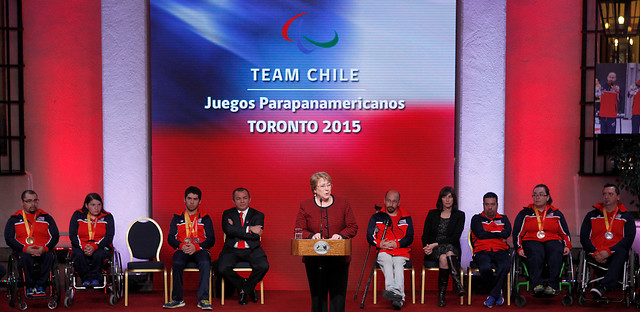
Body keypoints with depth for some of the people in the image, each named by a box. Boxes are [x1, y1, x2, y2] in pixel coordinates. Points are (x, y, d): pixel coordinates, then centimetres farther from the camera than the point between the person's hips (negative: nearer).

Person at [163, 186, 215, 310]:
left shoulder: (205, 219, 15)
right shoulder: (177, 218, 19)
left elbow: (211, 239, 5)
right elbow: (170, 238, 11)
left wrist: (196, 247, -12)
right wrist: (181, 246, -11)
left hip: (199, 250, -1)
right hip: (182, 250, 1)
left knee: (205, 263, -36)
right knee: (177, 264, -34)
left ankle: (203, 299, -34)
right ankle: (177, 299, -24)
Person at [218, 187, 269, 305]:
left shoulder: (258, 215, 8)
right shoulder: (227, 214, 11)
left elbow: (256, 235, -8)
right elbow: (227, 229, -11)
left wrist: (236, 231, -7)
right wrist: (249, 229, -13)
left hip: (252, 250, 0)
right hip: (232, 250, 1)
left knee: (263, 266, -28)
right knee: (222, 268, -27)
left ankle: (244, 289, 0)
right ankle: (243, 285, 4)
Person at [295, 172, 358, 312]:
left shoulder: (343, 203, 4)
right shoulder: (305, 205, 3)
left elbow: (353, 227, 5)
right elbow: (299, 231, 4)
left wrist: (341, 235, -14)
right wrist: (311, 236, -16)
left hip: (339, 259, 0)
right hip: (314, 260, 0)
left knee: (338, 295, 1)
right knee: (318, 296, 5)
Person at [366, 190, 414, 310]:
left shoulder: (406, 218, 20)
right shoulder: (376, 217, 19)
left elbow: (410, 238, 9)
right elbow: (369, 237, 10)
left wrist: (397, 244, -11)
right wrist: (380, 243, -11)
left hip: (401, 252, 1)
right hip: (383, 252, 0)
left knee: (398, 264, -33)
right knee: (387, 262, -34)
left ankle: (396, 295, -51)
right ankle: (399, 297, -55)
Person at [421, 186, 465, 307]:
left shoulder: (459, 215, 7)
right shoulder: (432, 214, 13)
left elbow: (455, 237, -5)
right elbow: (425, 235, 9)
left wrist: (436, 244, -15)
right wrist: (428, 247, -13)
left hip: (452, 249, -1)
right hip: (433, 252, 1)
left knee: (444, 258, -37)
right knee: (444, 255, -36)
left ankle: (441, 294, -37)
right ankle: (458, 283, -39)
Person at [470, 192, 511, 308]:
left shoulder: (503, 219, 22)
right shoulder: (477, 219, 16)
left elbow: (507, 232, 1)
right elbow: (480, 234, -3)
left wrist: (488, 234, 1)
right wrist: (499, 235, 4)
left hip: (500, 251, 2)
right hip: (482, 251, -1)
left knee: (504, 266, -35)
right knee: (485, 268, -35)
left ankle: (493, 295, -15)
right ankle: (498, 293, -6)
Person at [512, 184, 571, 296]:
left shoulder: (556, 214, 20)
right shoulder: (525, 213, 15)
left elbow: (565, 233, 21)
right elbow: (517, 233, 11)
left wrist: (567, 246, 2)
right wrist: (519, 248, -5)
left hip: (552, 241, 1)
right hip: (531, 241, -1)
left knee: (556, 252, -36)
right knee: (536, 253, -38)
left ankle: (552, 286, -40)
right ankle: (537, 285, -45)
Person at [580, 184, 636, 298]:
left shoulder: (626, 216, 16)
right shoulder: (592, 215, 19)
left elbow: (629, 238, 1)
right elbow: (583, 237, 10)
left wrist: (609, 251, -14)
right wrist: (595, 253, -10)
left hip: (615, 254, -2)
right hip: (596, 256, 2)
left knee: (622, 252, -37)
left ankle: (603, 285, -50)